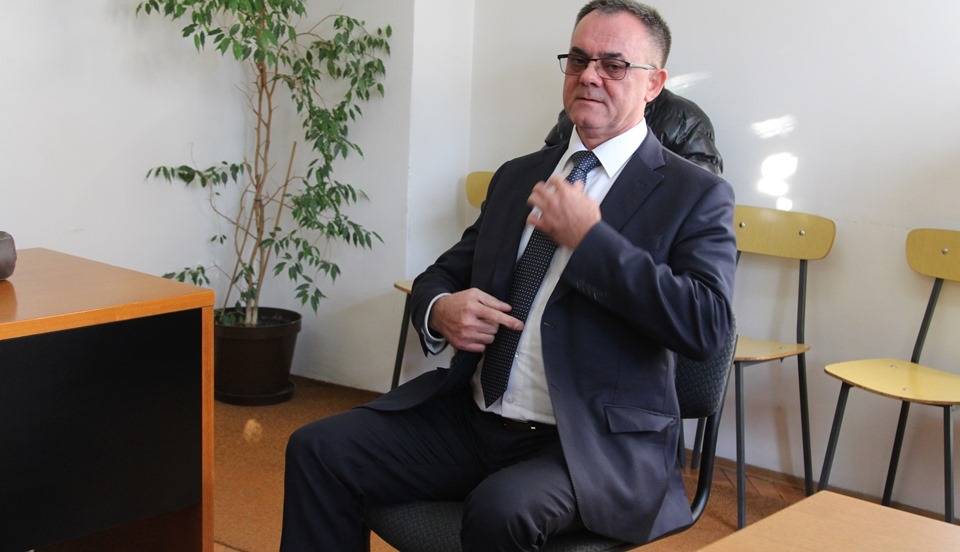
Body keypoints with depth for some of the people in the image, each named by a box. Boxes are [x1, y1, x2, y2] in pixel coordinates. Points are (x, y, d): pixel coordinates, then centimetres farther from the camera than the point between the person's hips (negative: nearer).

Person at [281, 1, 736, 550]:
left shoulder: (696, 195, -3)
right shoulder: (517, 176, 15)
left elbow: (708, 325, -17)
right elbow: (442, 274, 20)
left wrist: (589, 237, -17)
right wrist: (439, 310, -5)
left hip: (597, 445, -5)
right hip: (470, 417, 6)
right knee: (318, 449, -12)